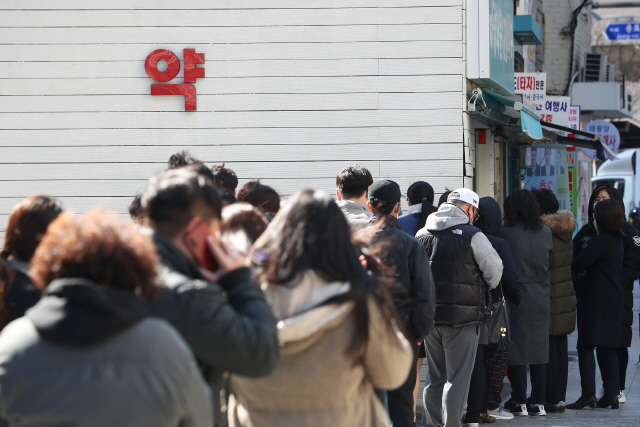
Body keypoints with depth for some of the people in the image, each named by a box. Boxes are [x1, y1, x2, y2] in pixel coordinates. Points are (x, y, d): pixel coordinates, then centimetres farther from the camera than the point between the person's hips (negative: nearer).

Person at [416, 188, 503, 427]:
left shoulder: (422, 235, 9)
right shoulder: (472, 235, -8)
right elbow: (494, 269, -3)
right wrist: (486, 288, 17)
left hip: (429, 315, 5)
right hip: (462, 317, -5)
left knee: (435, 378, 14)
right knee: (457, 378, -1)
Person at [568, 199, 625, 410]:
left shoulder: (599, 242, -16)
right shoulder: (618, 242, 13)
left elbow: (577, 265, -13)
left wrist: (579, 273, 7)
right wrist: (583, 273, 4)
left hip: (596, 301, -9)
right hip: (614, 300, 9)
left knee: (586, 347, -6)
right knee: (607, 348, 11)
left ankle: (588, 394, -13)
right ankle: (611, 394, 9)